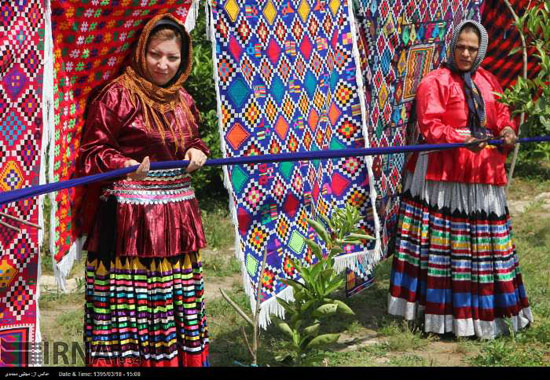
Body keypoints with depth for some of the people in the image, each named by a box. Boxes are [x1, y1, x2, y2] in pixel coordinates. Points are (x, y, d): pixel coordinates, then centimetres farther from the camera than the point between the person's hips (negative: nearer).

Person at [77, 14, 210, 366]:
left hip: (178, 215, 6)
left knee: (178, 305, 10)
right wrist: (124, 165, -26)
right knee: (128, 307, -6)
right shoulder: (118, 94, -6)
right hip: (129, 215, -6)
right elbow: (92, 151, -8)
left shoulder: (184, 101, 13)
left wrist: (197, 151, 1)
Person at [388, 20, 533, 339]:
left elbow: (502, 114, 17)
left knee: (486, 245, 11)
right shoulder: (435, 81, -5)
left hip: (484, 173, 6)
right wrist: (464, 139, -27)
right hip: (444, 173, -6)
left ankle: (486, 309, 23)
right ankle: (440, 309, 5)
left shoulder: (489, 81, 16)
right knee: (443, 244, -4)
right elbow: (430, 126, -14)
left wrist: (508, 131, -7)